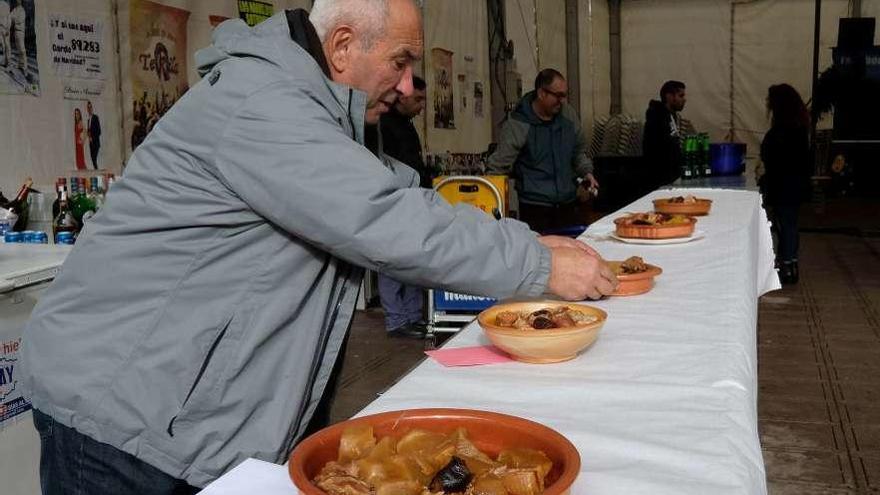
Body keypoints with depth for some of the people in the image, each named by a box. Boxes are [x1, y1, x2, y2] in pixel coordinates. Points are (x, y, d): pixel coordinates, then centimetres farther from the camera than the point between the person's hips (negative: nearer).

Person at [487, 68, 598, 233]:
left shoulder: (568, 115, 7)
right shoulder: (517, 125, -10)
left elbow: (579, 150, 25)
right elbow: (497, 167, -8)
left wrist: (586, 171, 9)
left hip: (569, 205, 5)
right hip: (535, 208, -5)